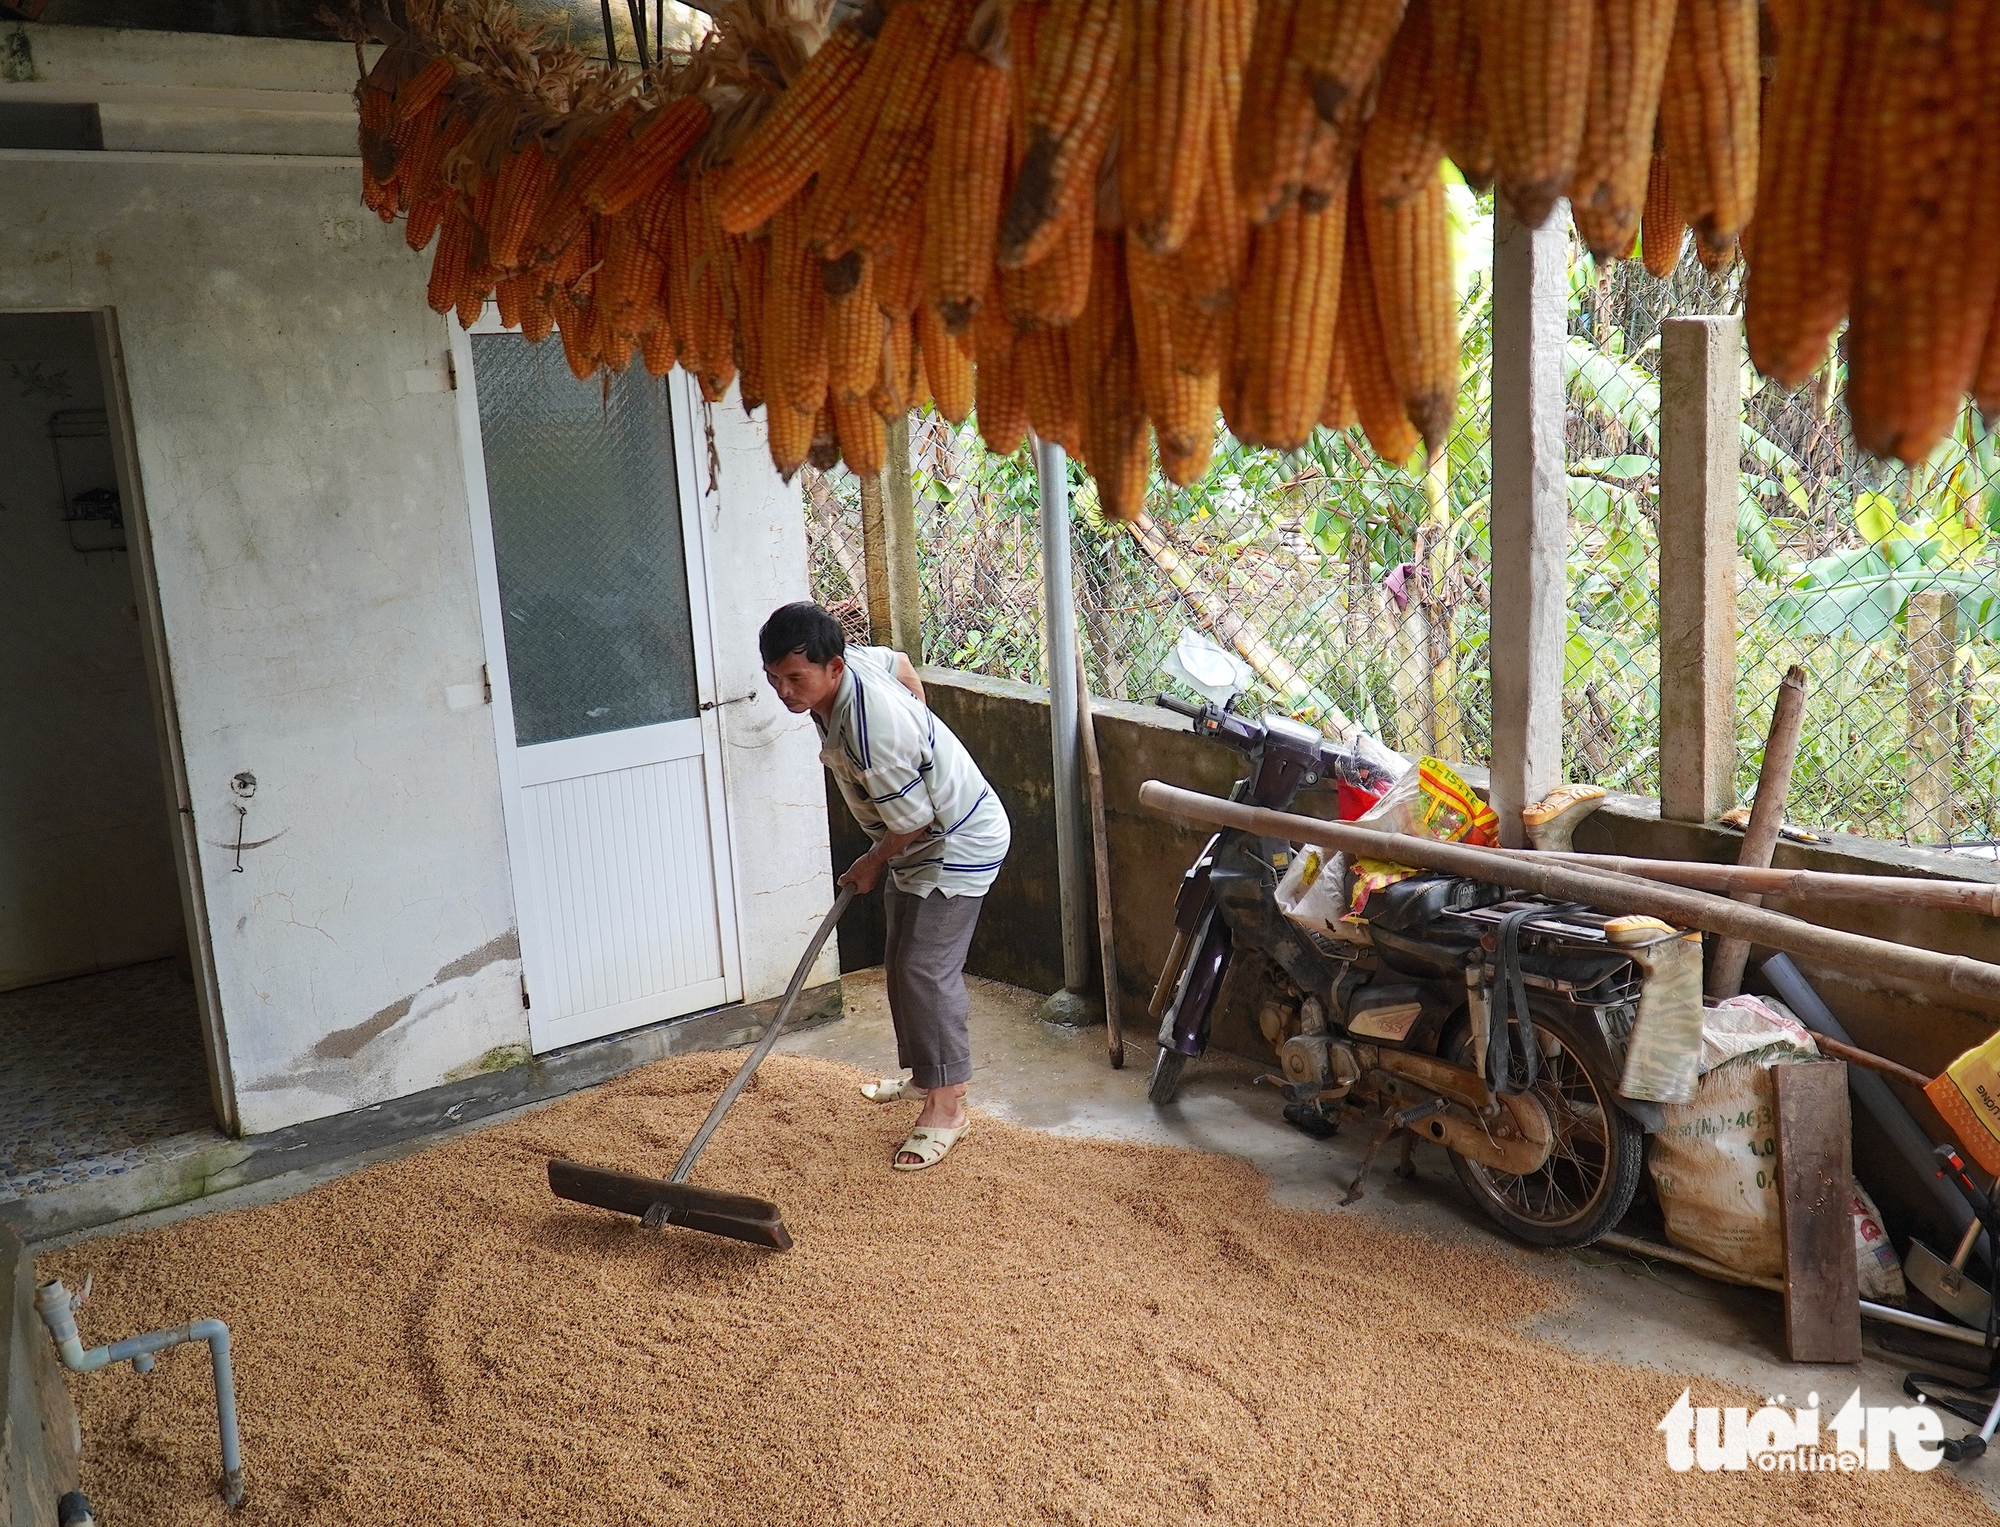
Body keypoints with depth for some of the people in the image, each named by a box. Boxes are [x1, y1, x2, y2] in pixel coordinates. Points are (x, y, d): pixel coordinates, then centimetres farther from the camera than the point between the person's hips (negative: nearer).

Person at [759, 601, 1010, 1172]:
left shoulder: (872, 734, -37)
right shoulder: (851, 660, -11)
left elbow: (913, 821, -26)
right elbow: (902, 663, 12)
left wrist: (871, 865, -6)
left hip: (960, 845, -10)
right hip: (919, 844, 10)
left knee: (925, 969, -11)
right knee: (901, 963, 17)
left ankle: (946, 1106, 1)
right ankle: (921, 1071, 34)